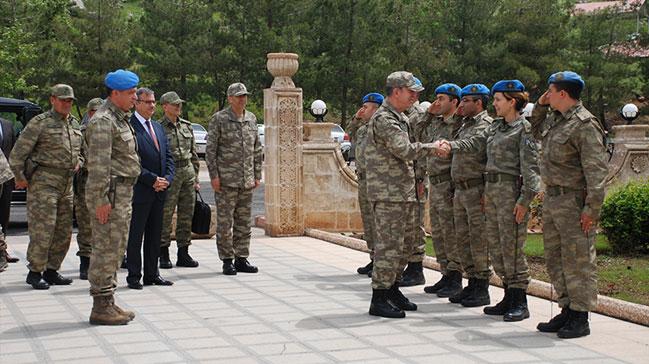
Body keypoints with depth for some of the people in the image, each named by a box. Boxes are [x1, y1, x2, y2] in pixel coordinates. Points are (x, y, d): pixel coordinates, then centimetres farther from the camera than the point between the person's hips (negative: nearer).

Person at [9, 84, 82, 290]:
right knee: (43, 229, -10)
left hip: (66, 184, 7)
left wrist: (78, 163, 12)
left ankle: (51, 271, 19)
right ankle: (35, 273, -1)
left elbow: (80, 149, 31)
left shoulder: (74, 124, 14)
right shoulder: (40, 123, -7)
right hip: (43, 181, -7)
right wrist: (20, 178, -6)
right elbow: (18, 153, -8)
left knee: (64, 232, 8)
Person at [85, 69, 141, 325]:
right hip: (110, 193, -10)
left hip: (122, 193, 10)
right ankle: (101, 308, -4)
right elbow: (99, 164, -20)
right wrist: (101, 199, -23)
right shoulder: (103, 121, -14)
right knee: (107, 248, -8)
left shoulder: (120, 119, 18)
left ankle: (108, 303, 20)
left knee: (116, 248, 13)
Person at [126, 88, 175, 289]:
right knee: (135, 234, 0)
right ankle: (134, 276, 6)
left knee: (155, 234, 12)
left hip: (159, 190, 8)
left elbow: (168, 156, 17)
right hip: (139, 190, -8)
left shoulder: (158, 127, 17)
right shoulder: (129, 127, -9)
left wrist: (167, 179, 0)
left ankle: (152, 274, 19)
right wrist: (152, 180, -15)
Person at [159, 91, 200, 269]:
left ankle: (183, 254, 14)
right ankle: (164, 255, 3)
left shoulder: (186, 126, 14)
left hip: (188, 172, 6)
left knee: (186, 215, 7)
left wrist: (196, 178, 14)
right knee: (166, 215, -4)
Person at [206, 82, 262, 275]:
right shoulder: (219, 119, -5)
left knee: (244, 221, 9)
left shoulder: (252, 119, 11)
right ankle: (227, 261, 6)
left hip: (247, 180, 5)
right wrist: (214, 176, -12)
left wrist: (257, 175, 12)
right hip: (226, 180, -5)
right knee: (225, 222, -1)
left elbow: (257, 149, 17)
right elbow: (210, 149, -6)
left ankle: (241, 259, 17)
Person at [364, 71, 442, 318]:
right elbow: (405, 150, -24)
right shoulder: (383, 119, -14)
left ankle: (391, 288, 27)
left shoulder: (400, 118, 18)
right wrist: (431, 147, -12)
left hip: (405, 192, 10)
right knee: (389, 245, -8)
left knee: (405, 244, 15)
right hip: (388, 194, -10)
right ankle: (379, 299, -3)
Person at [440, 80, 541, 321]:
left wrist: (524, 201, -18)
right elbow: (476, 142, 14)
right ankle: (510, 296, 18)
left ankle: (520, 303, 0)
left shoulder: (524, 128, -9)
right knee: (495, 246, 10)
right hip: (492, 190, 9)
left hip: (511, 190, -9)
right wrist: (451, 145, -3)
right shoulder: (496, 127, 17)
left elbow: (530, 167, -13)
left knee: (511, 247, -7)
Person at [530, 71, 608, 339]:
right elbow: (537, 133, 36)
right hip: (552, 197, 10)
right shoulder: (553, 119, 13)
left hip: (574, 201, -10)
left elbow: (596, 170, -18)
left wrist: (592, 208, -22)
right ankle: (567, 309, 23)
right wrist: (540, 106, 18)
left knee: (578, 260, -4)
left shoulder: (585, 125, -15)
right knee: (555, 259, 13)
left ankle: (581, 318, 2)